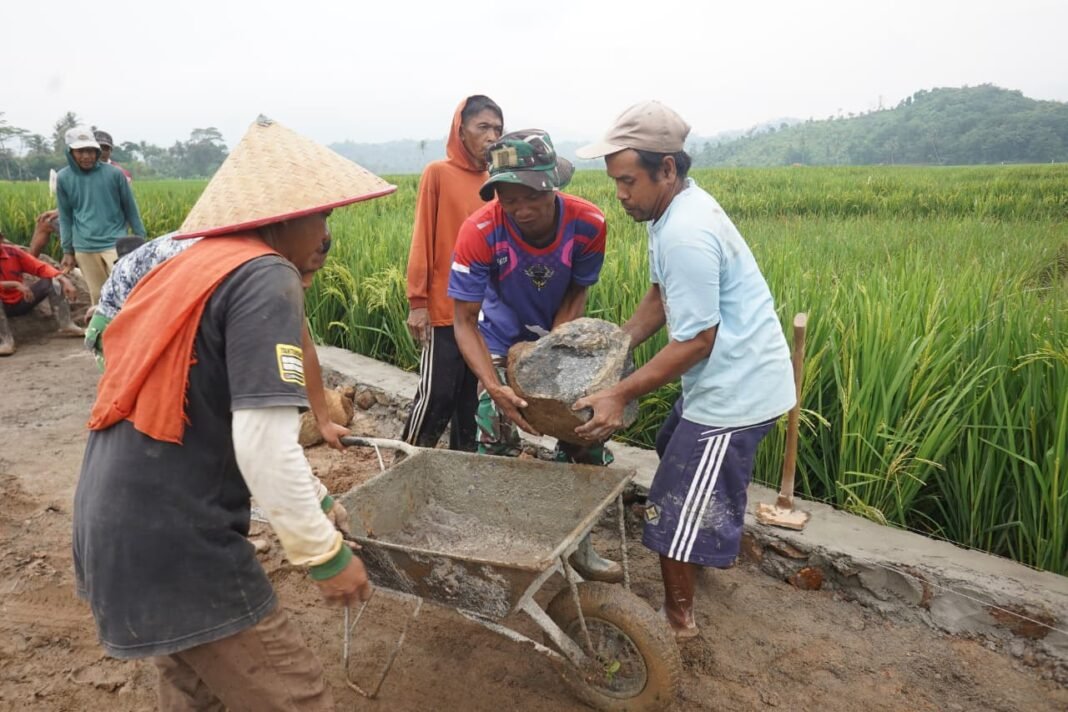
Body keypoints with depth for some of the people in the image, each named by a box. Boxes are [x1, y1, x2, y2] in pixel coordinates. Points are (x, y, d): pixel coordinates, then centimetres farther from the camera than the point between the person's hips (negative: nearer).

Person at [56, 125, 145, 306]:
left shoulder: (114, 173, -4)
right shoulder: (64, 178, 1)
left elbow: (130, 209, 5)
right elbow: (65, 217, 9)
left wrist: (141, 240, 7)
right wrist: (67, 250, 8)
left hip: (115, 244, -2)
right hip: (84, 248, 2)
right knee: (97, 295, 8)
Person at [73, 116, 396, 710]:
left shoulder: (191, 267, 13)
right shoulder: (265, 276, -16)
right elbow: (263, 444, -25)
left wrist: (316, 500, 20)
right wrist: (325, 551, -11)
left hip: (116, 529, 10)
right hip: (176, 543, -9)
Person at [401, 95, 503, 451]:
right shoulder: (438, 174, -4)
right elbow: (422, 242, -5)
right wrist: (417, 302, -9)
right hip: (445, 308, -4)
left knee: (473, 394, 12)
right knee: (437, 395, -1)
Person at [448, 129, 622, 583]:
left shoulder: (588, 223, -26)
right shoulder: (480, 232, -32)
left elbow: (578, 291, -9)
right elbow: (464, 321, -26)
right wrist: (493, 386, -40)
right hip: (502, 345, -2)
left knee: (584, 442, 5)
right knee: (497, 450, -2)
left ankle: (580, 544, 26)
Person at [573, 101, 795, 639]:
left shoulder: (685, 235, -28)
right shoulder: (677, 210, 4)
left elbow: (695, 342, -25)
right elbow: (661, 295, 13)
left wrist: (621, 393, -23)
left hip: (735, 389, -11)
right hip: (731, 377, 11)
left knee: (681, 502, 0)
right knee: (674, 448, 32)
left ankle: (678, 616, 21)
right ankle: (711, 549, 54)